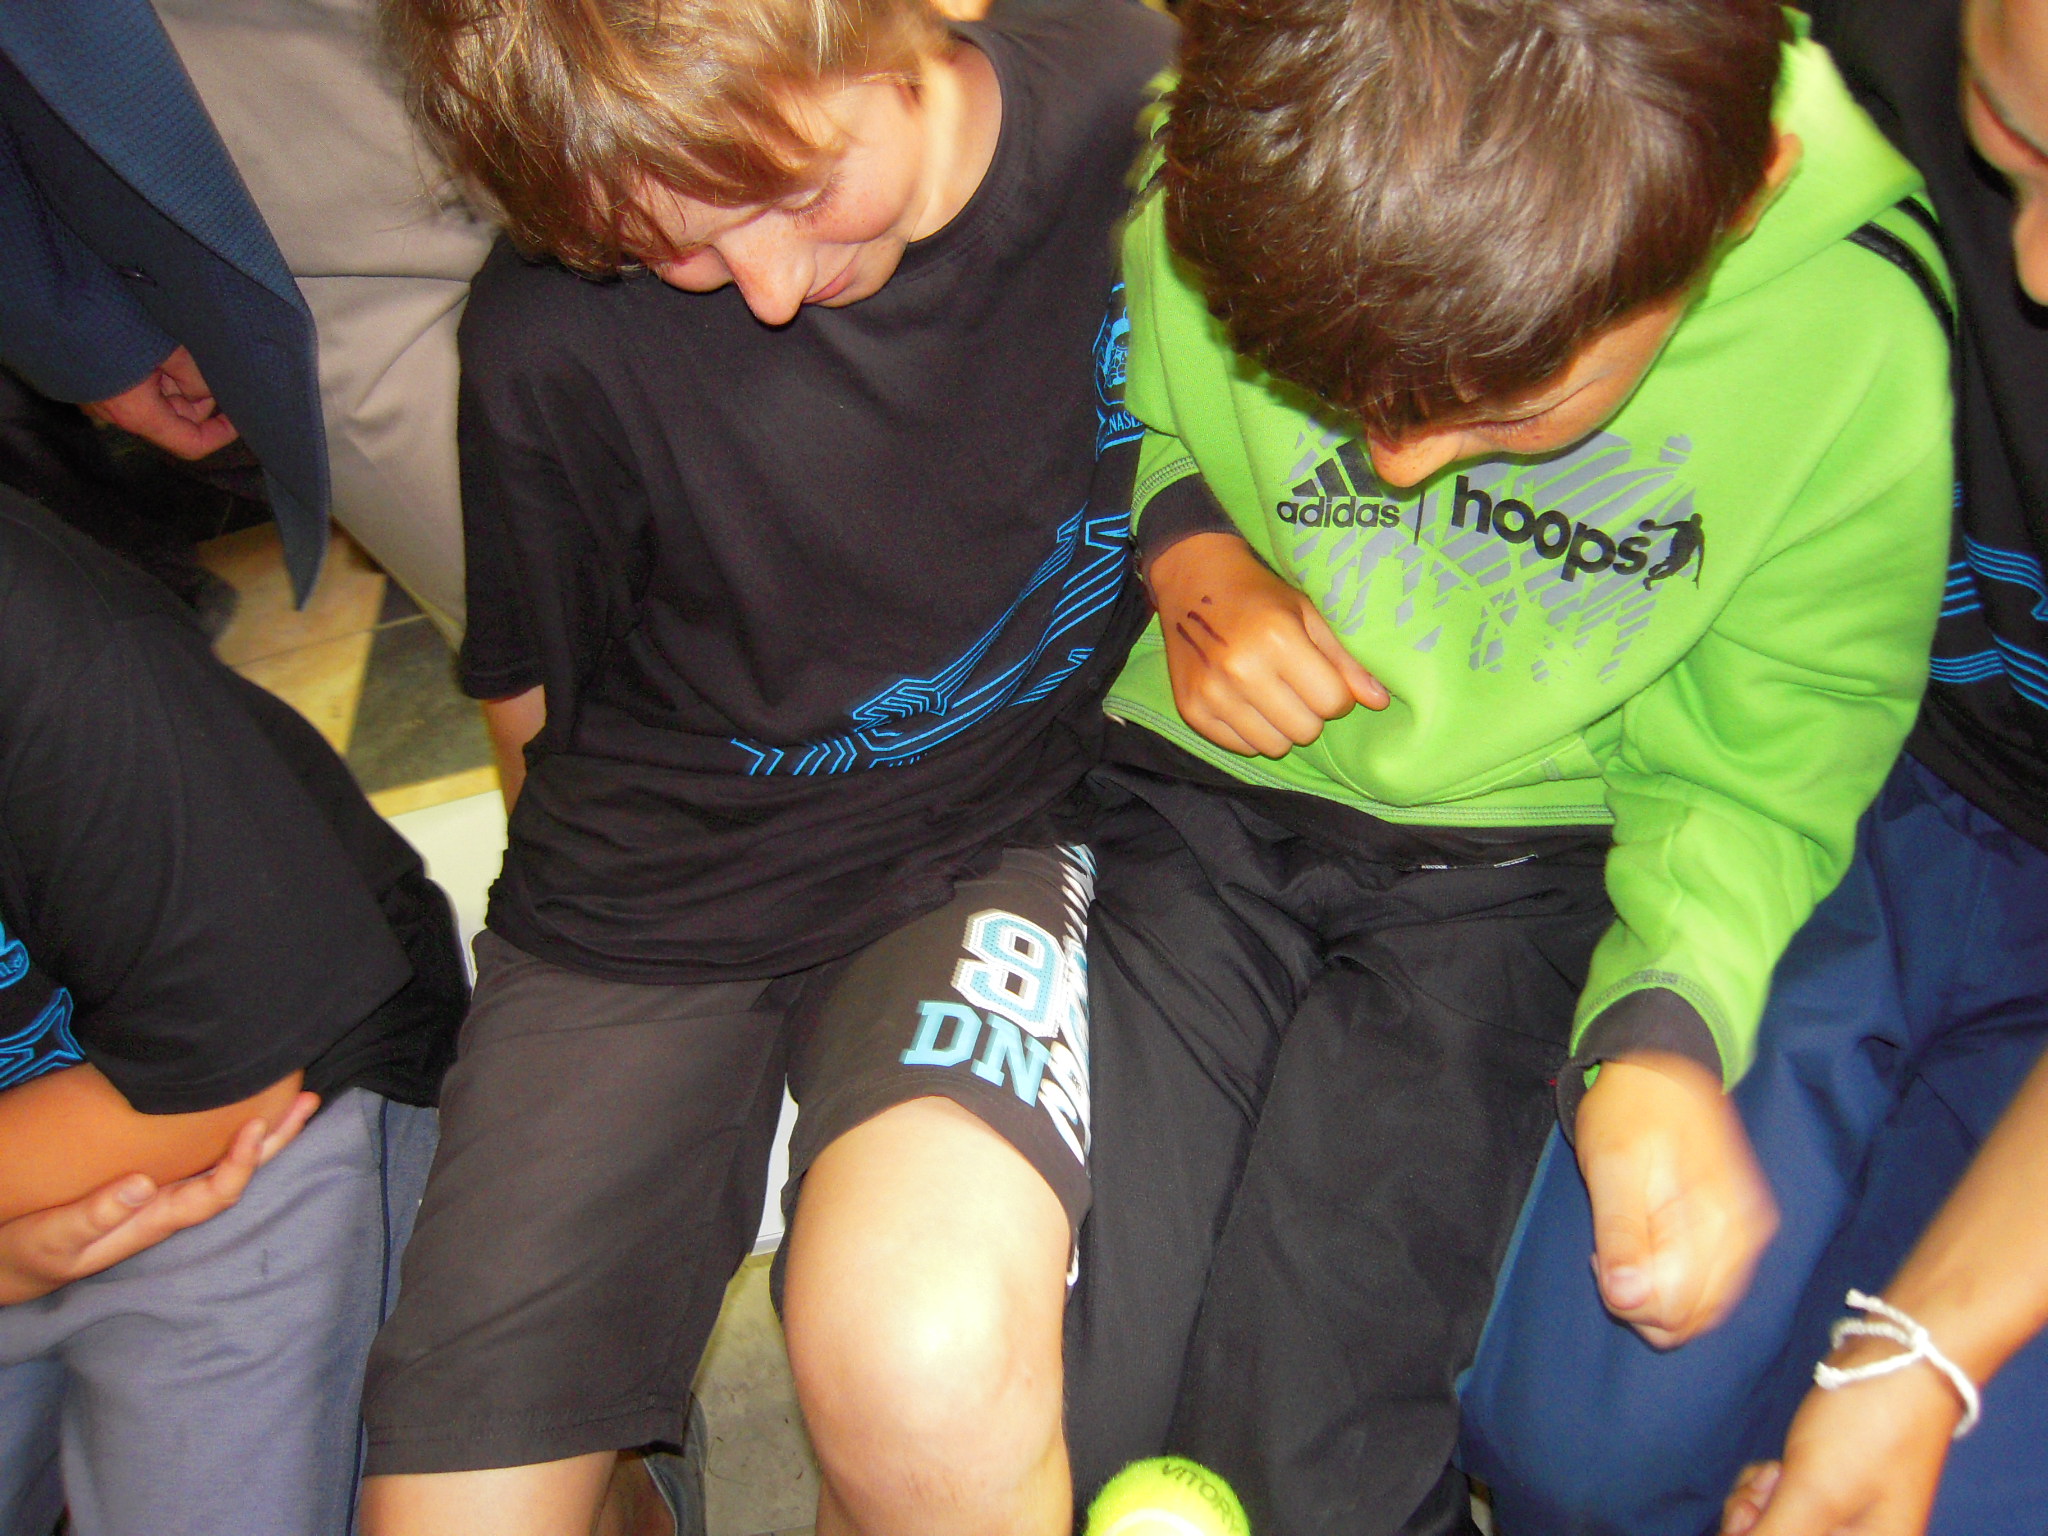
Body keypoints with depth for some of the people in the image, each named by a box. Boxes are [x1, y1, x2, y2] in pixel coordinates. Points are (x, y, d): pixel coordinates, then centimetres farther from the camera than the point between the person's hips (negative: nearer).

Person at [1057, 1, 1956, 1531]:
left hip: (1514, 872, 0)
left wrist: (1667, 1024, -19)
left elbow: (1761, 762, -2)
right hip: (1191, 790, 1)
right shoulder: (1201, 152, -16)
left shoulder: (1866, 337, -16)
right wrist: (1181, 545, -13)